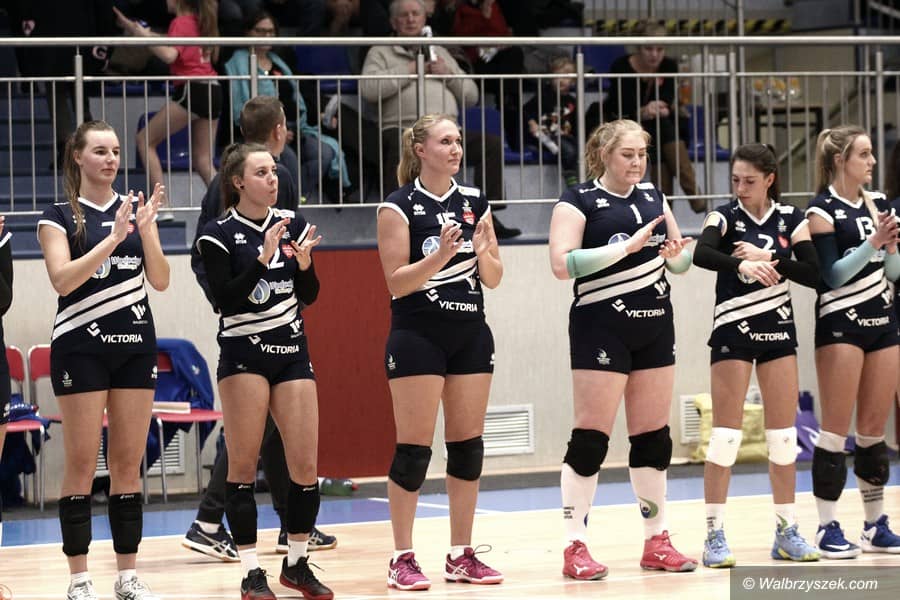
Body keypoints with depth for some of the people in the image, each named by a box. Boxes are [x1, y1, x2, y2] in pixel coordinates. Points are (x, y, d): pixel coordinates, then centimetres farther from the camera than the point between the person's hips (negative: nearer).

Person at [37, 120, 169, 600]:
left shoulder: (135, 209, 10)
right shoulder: (60, 216, -1)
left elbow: (160, 280, 4)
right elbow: (62, 279, -15)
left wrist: (145, 230, -11)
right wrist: (113, 238, -21)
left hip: (135, 345, 4)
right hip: (81, 346, -4)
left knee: (128, 464, 5)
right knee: (82, 463, -4)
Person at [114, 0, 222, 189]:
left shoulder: (181, 22, -4)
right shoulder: (200, 21, 20)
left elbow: (169, 55, -19)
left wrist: (145, 36, -11)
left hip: (192, 90, -8)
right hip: (213, 91, 8)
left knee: (145, 140, 1)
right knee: (202, 160, 8)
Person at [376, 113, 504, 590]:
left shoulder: (474, 201, 9)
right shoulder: (399, 206, -6)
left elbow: (494, 278, 11)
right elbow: (396, 282, -10)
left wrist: (483, 253, -10)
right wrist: (441, 255, -23)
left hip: (470, 335, 5)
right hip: (418, 334, -5)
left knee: (469, 444, 5)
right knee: (414, 448, -5)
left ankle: (462, 556, 12)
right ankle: (402, 560, 1)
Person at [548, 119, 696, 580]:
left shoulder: (653, 198, 12)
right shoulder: (579, 201, -6)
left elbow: (682, 262, 18)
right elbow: (563, 264, -19)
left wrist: (675, 253, -6)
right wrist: (626, 246, -24)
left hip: (655, 328, 6)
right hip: (601, 329, -6)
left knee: (654, 437, 9)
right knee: (590, 438, -8)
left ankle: (656, 542, 17)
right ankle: (576, 548, -6)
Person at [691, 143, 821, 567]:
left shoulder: (790, 219, 3)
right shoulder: (725, 217, -7)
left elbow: (813, 273, -6)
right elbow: (701, 254, -28)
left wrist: (768, 259, -17)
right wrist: (741, 264, -45)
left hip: (778, 329, 4)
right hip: (733, 330, -3)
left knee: (784, 434, 6)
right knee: (725, 434, -6)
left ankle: (786, 532, 14)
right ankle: (715, 536, -3)